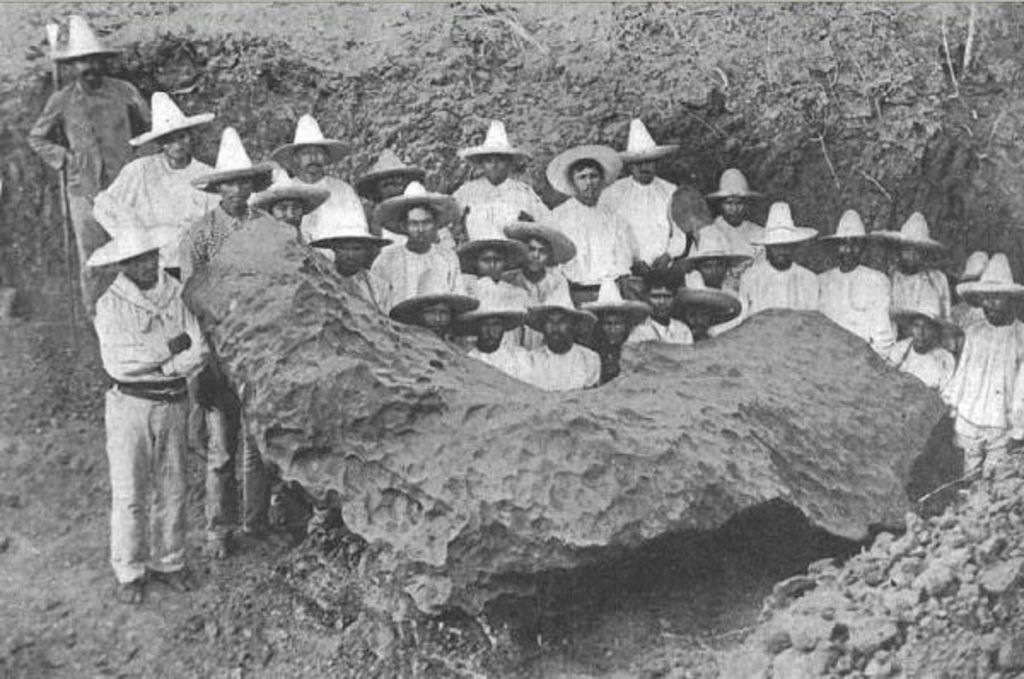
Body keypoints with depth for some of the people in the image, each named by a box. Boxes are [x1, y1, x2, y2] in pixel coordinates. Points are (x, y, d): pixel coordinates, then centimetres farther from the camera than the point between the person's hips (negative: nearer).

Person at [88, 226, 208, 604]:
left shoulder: (178, 297, 2)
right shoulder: (110, 305, -5)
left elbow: (198, 354, -7)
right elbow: (118, 361, -18)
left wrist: (153, 366, -17)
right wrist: (172, 347, -13)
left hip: (173, 404, 3)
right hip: (129, 405, -3)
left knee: (171, 490, 10)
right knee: (129, 494, 1)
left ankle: (167, 562, 23)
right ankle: (129, 572, 11)